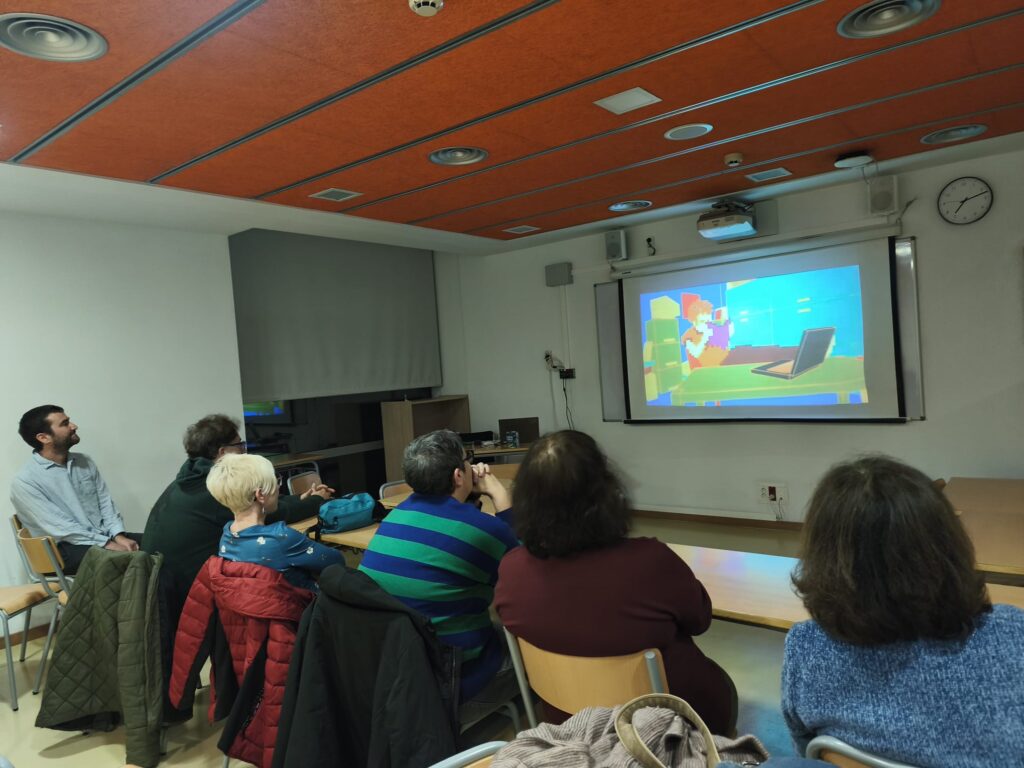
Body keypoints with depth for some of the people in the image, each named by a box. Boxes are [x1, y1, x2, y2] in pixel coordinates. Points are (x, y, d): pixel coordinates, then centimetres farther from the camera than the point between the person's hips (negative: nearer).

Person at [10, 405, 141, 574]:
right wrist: (108, 544, -22)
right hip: (66, 549, -6)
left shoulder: (84, 461, 10)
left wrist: (118, 535, -10)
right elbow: (61, 527, -17)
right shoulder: (24, 481, -10)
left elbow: (105, 502, 8)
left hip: (104, 536, 6)